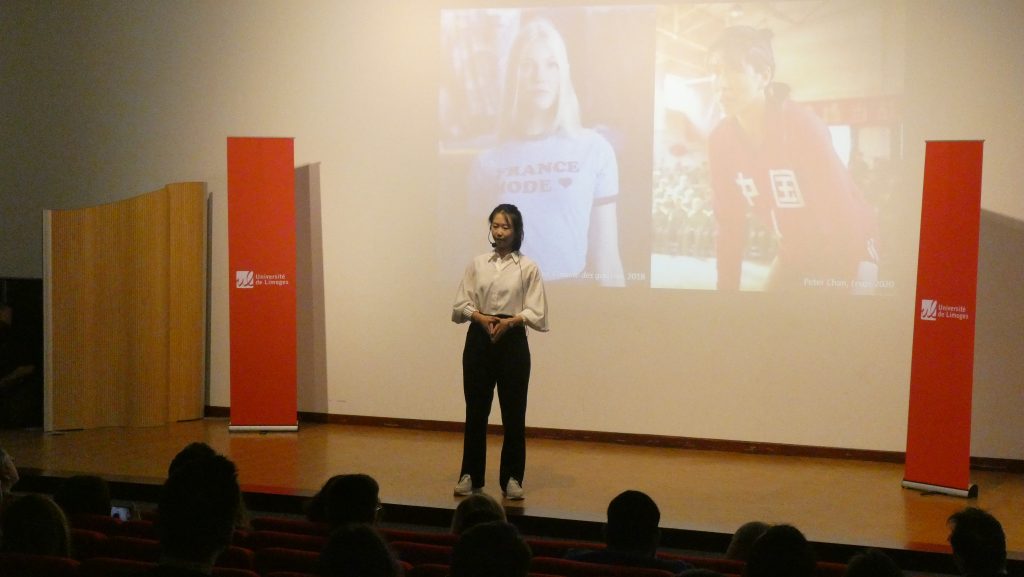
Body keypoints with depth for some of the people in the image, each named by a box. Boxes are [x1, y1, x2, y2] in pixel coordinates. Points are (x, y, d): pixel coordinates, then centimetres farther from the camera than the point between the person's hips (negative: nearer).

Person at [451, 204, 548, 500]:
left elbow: (536, 313, -4)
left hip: (512, 341, -2)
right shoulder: (477, 264, 6)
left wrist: (510, 320, -18)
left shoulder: (528, 267, 0)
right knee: (476, 410, 6)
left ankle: (512, 478, 12)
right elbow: (460, 305, 3)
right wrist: (481, 317, -14)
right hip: (479, 340, 2)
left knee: (513, 413, 2)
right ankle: (470, 476, 17)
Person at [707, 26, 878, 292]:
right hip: (794, 253, 6)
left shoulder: (801, 126, -27)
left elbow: (841, 215, -29)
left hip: (846, 249, -5)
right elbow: (731, 225, -4)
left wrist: (841, 290, -31)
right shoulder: (721, 140, -10)